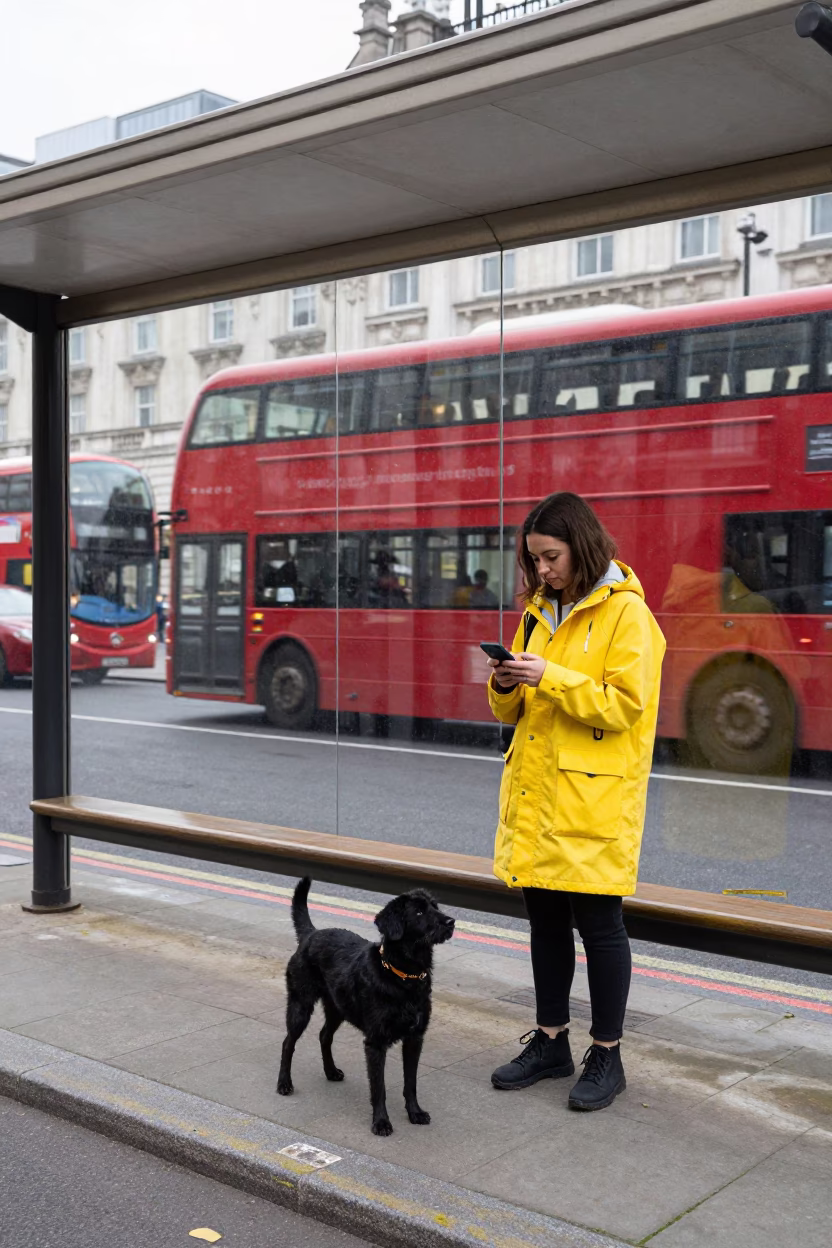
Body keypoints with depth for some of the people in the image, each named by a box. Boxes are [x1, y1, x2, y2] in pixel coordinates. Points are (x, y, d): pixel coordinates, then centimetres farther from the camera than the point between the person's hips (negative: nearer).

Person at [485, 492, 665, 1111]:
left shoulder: (626, 612, -9)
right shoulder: (540, 611, 13)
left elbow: (623, 705, -16)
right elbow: (515, 710, 16)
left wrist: (550, 677, -22)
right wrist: (506, 684, -6)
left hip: (593, 799, -7)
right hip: (535, 793, 7)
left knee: (597, 922, 2)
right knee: (546, 919, 14)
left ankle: (607, 1056, 16)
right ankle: (550, 1042, 28)